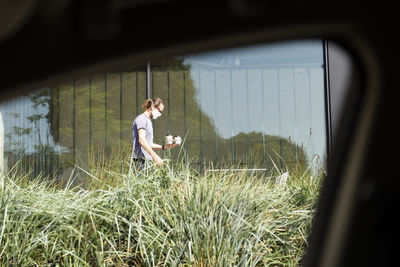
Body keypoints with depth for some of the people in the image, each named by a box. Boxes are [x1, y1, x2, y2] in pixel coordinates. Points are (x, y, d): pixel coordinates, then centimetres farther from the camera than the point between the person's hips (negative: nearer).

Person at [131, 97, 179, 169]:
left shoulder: (149, 121, 24)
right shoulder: (141, 119, -6)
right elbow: (141, 140, -19)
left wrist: (165, 147, 14)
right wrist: (155, 156, -26)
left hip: (147, 160, 9)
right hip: (141, 160, -9)